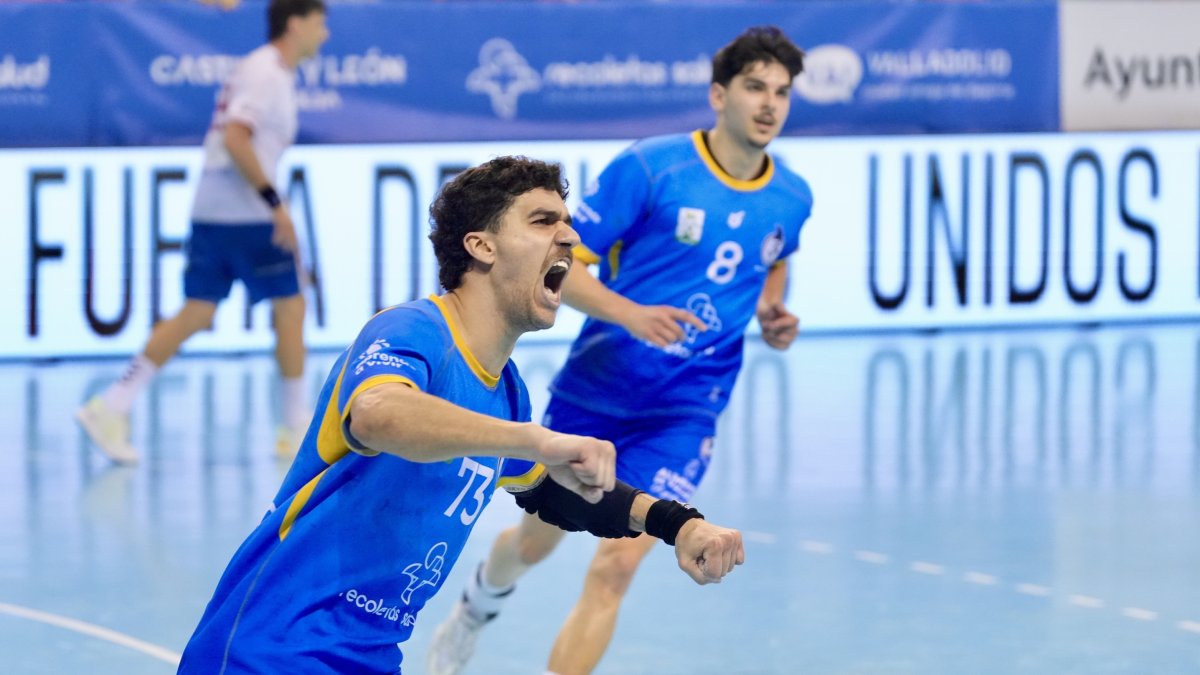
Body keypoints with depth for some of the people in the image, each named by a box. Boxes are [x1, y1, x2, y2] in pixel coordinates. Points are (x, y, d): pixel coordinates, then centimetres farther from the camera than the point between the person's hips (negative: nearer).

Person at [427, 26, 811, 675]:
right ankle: (474, 611, 53)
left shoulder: (792, 199, -1)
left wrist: (772, 315, 2)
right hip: (594, 389, -1)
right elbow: (561, 266, -13)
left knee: (615, 566, -15)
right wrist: (631, 314, -31)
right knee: (535, 540, 19)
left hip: (683, 412, 1)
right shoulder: (649, 167, -15)